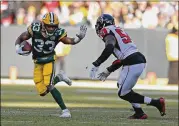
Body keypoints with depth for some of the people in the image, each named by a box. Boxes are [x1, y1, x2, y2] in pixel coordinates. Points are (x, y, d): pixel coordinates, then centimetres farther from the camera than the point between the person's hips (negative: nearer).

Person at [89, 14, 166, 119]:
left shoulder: (108, 32, -3)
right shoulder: (118, 31, 25)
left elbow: (109, 49, -23)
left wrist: (96, 65, -20)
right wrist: (108, 71, 33)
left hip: (133, 64, -9)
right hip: (140, 60, 9)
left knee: (123, 93, 0)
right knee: (121, 86, 24)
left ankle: (156, 103, -4)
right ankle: (139, 113, 17)